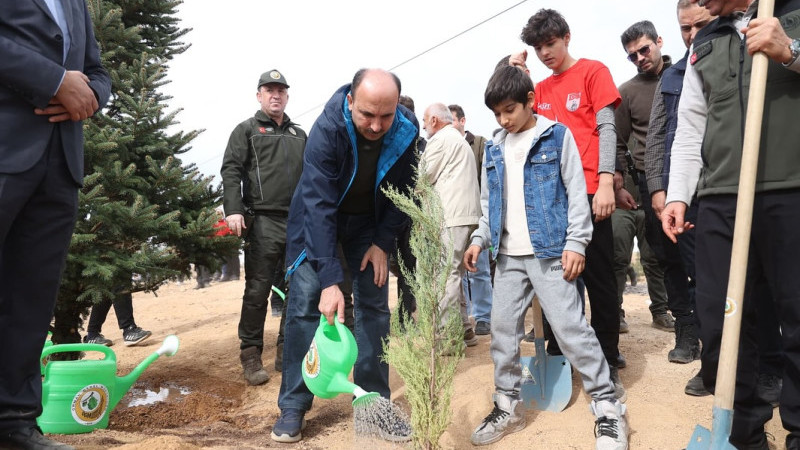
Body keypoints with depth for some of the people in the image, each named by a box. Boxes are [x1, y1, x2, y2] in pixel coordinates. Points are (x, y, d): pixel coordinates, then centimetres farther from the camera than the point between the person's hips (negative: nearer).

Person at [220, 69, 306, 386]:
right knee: (258, 290, -6)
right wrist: (233, 210, -16)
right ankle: (251, 355, 4)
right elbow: (231, 170, -3)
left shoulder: (300, 135, 22)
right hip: (263, 221, -5)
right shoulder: (247, 130, 8)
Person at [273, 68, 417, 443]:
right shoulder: (326, 130, -32)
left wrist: (383, 243, -13)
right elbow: (320, 206, -37)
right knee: (304, 304, -6)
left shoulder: (406, 131, -21)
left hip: (369, 222, 3)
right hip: (318, 219, -2)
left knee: (374, 306, 0)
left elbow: (403, 194, -7)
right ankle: (293, 407, 5)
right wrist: (330, 280, -42)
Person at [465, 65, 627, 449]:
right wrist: (480, 239, 6)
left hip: (550, 251, -5)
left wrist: (576, 242, -12)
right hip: (508, 256, 5)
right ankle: (507, 406, 21)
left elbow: (576, 192, -4)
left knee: (570, 327, -7)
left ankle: (608, 407, 6)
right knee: (503, 330, 7)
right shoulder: (494, 148, 14)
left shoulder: (557, 135, 0)